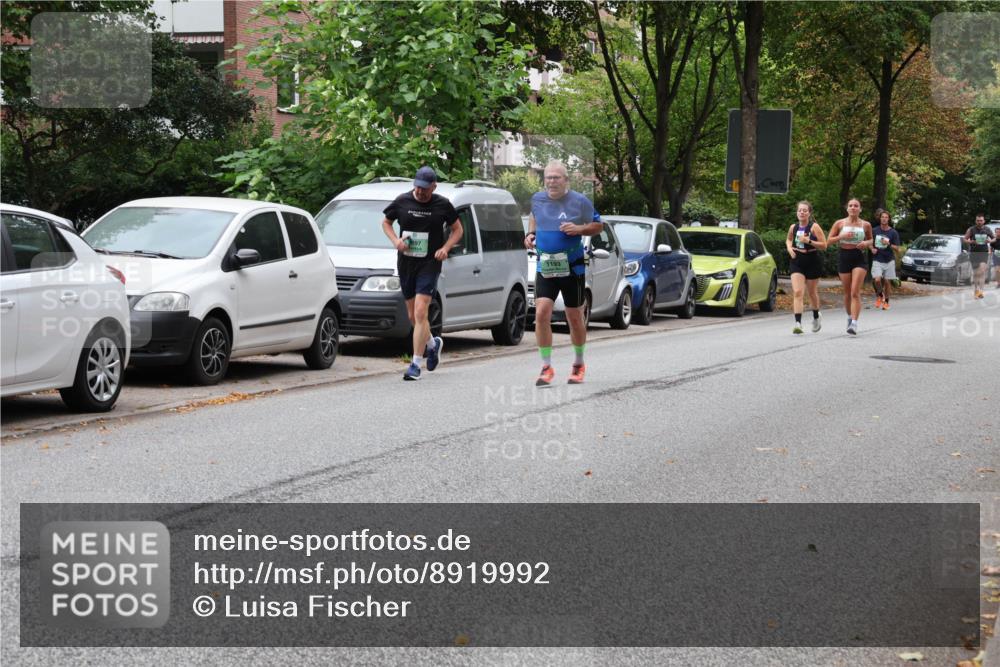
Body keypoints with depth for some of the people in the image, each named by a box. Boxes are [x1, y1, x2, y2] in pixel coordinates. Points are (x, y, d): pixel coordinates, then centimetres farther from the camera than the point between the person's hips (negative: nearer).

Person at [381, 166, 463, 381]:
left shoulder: (442, 205, -2)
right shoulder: (402, 201, 2)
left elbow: (457, 229, 9)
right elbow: (386, 222, 15)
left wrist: (445, 248, -8)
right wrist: (395, 240, -4)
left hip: (429, 264, -4)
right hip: (405, 264, 4)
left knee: (420, 313, -14)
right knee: (412, 316, 12)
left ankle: (416, 364, -12)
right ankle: (433, 344, 41)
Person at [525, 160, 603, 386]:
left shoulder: (580, 202, -7)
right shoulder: (537, 199, 3)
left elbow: (598, 225, 2)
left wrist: (579, 229, -17)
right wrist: (530, 234, 7)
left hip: (572, 268, -2)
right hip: (545, 267, 2)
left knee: (575, 318, 9)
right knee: (541, 314, -14)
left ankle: (579, 364, 30)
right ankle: (546, 367, -5)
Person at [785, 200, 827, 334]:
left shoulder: (814, 227, -10)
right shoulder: (793, 227, 3)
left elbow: (824, 245, -12)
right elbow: (788, 240, 24)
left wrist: (809, 241, -23)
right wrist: (789, 248, 2)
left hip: (812, 261, -2)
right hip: (797, 262, 2)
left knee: (812, 292, 14)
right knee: (797, 292, -14)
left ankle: (816, 317, 41)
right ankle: (798, 323, -19)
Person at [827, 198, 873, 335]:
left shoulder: (866, 225, 3)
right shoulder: (840, 223, 2)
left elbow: (870, 240, 18)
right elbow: (829, 240, 3)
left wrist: (866, 243, -5)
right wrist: (842, 236, -14)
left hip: (859, 258, -2)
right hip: (844, 257, 2)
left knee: (855, 292, -14)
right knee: (847, 292, 10)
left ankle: (854, 323, -19)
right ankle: (849, 317, 33)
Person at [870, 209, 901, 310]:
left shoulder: (893, 233, -1)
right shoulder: (875, 231, 3)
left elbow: (897, 248, -1)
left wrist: (888, 244, -18)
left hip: (889, 260, 0)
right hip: (877, 260, 0)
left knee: (887, 282, 2)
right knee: (877, 279, -17)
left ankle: (886, 301, 18)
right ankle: (880, 295, 10)